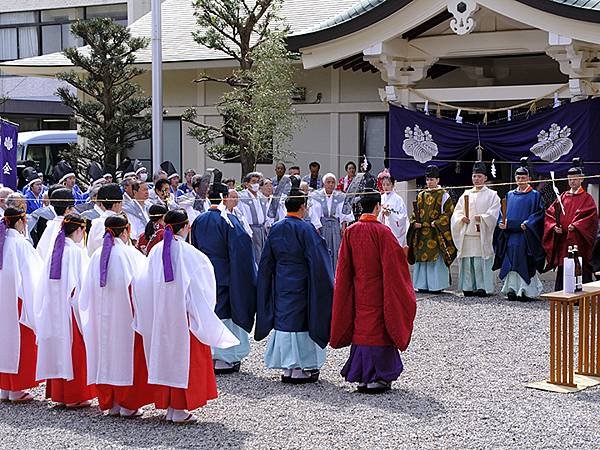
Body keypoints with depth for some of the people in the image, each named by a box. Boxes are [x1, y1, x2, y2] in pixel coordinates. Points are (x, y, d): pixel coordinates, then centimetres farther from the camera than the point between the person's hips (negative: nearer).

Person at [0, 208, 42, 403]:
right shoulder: (21, 244, -15)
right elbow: (30, 277, -14)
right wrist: (33, 305, -8)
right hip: (17, 300, -7)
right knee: (20, 341, 2)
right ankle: (16, 390, 6)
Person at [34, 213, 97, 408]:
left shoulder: (54, 250, 5)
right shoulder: (76, 251, -13)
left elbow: (45, 284, 9)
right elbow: (81, 283, -14)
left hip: (52, 309, 7)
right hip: (71, 309, -7)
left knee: (58, 348, 13)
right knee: (74, 350, 2)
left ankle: (57, 393, 20)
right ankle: (74, 396, 6)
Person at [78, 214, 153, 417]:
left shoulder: (97, 256, 1)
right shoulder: (131, 254, -11)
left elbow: (87, 290, 7)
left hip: (101, 317, 4)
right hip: (125, 315, -4)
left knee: (106, 355, 11)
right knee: (126, 354, 4)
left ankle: (110, 403, 17)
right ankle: (127, 404, 7)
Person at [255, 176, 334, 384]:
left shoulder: (275, 229, 4)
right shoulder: (305, 229, -13)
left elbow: (266, 262, 8)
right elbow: (317, 260, -14)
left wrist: (268, 286, 17)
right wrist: (325, 285, -4)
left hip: (281, 284, 5)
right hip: (300, 285, -5)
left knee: (283, 318, 10)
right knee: (300, 320, 1)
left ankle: (286, 368, 13)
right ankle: (299, 368, 2)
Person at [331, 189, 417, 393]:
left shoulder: (350, 231, 0)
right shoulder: (382, 232, -16)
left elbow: (344, 266, 5)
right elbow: (393, 263, -13)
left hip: (358, 291, 5)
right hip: (378, 291, -5)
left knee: (361, 328, 12)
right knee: (377, 328, 3)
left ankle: (361, 376, 14)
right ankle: (378, 378, 5)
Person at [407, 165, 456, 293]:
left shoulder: (443, 195, -1)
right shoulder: (421, 195, 15)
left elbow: (449, 212, -8)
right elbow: (415, 212, 18)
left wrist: (437, 223, -15)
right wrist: (414, 223, 0)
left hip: (436, 233, -6)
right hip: (421, 233, 6)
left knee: (436, 258, -6)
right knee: (422, 257, 6)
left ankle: (437, 285, -2)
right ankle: (424, 284, 12)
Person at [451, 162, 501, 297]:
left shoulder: (492, 195, 7)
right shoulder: (466, 194, 18)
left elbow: (493, 214, -4)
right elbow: (457, 212, 13)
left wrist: (481, 218, -19)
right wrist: (462, 218, -8)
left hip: (483, 235, -4)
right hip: (467, 234, 4)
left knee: (481, 262, -8)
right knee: (467, 261, 1)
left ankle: (483, 287, -5)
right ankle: (468, 287, 5)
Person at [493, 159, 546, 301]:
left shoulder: (535, 195, 3)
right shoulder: (510, 195, 16)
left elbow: (538, 213, -4)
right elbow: (504, 213, 17)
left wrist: (528, 223, -19)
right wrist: (502, 223, -3)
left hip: (526, 235, -4)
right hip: (510, 235, 4)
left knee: (524, 264, -6)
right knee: (511, 264, 3)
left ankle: (525, 291, -2)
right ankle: (512, 290, 8)